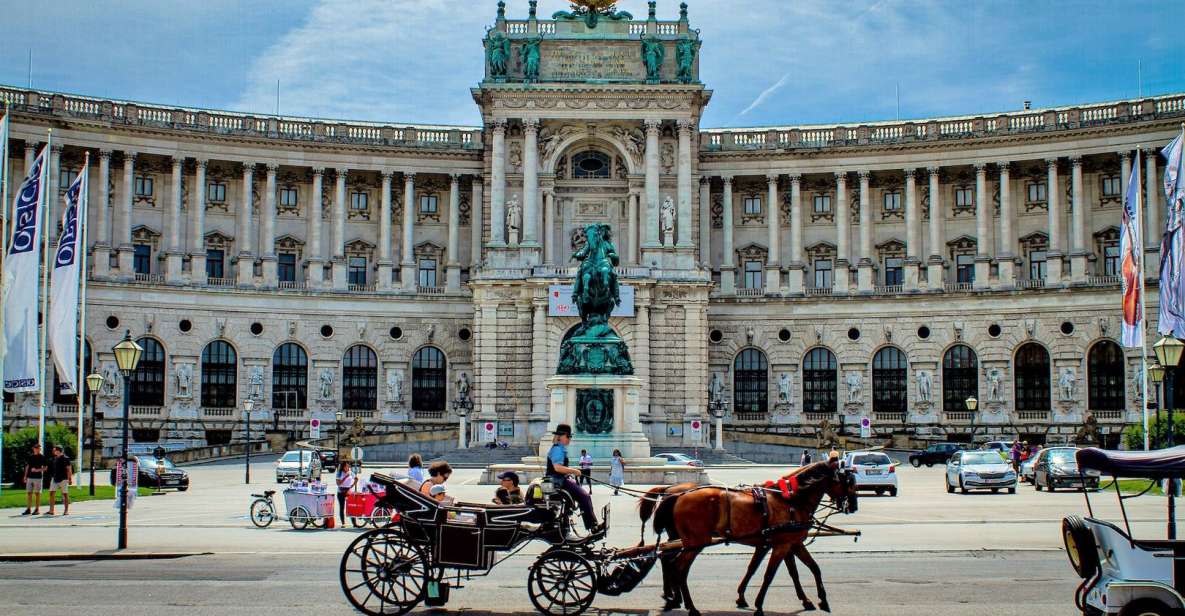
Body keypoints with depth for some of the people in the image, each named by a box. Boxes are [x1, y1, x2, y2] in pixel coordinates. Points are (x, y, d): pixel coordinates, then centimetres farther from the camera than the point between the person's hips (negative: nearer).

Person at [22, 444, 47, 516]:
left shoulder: (42, 457, 0)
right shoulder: (30, 456, 12)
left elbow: (44, 468, -3)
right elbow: (27, 467, 17)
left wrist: (37, 470, -18)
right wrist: (25, 476, 12)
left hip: (38, 477, -4)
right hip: (30, 477, 4)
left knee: (37, 493, -2)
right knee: (29, 493, 4)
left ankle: (37, 509, 2)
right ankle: (28, 509, 9)